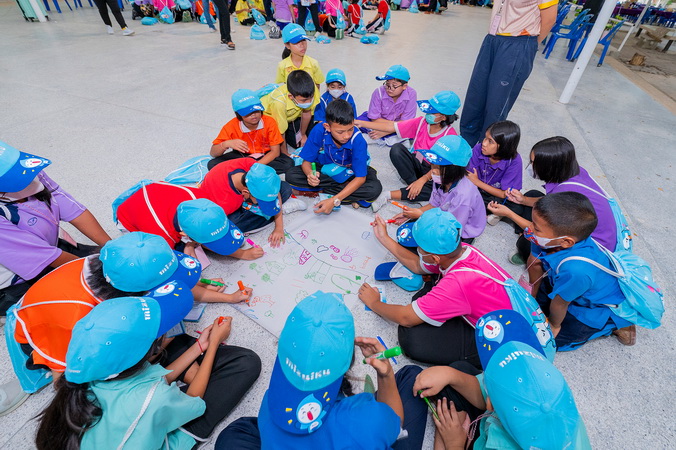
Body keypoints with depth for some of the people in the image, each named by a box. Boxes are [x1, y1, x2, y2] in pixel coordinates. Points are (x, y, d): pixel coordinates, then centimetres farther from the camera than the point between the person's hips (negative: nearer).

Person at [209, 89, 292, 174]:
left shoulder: (269, 122, -20)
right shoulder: (231, 126, -17)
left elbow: (275, 151, -19)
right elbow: (212, 153, -16)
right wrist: (226, 144, -40)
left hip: (266, 157, 0)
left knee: (288, 163, -30)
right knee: (212, 164, -21)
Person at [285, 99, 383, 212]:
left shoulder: (357, 139, -30)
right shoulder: (319, 131, -25)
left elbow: (360, 178, -28)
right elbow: (306, 162, -14)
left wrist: (334, 200, -37)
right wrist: (310, 174, -40)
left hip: (349, 172, -2)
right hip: (324, 170, 3)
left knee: (375, 188, -31)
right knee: (291, 175, -20)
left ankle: (322, 190, -19)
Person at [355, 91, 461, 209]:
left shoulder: (450, 134, -15)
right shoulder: (421, 122, -5)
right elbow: (391, 127, -9)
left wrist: (422, 180, -30)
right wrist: (362, 123, -15)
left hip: (434, 172, -3)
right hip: (416, 164, 3)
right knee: (397, 149, -25)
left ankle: (389, 195, -35)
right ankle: (416, 188, -21)